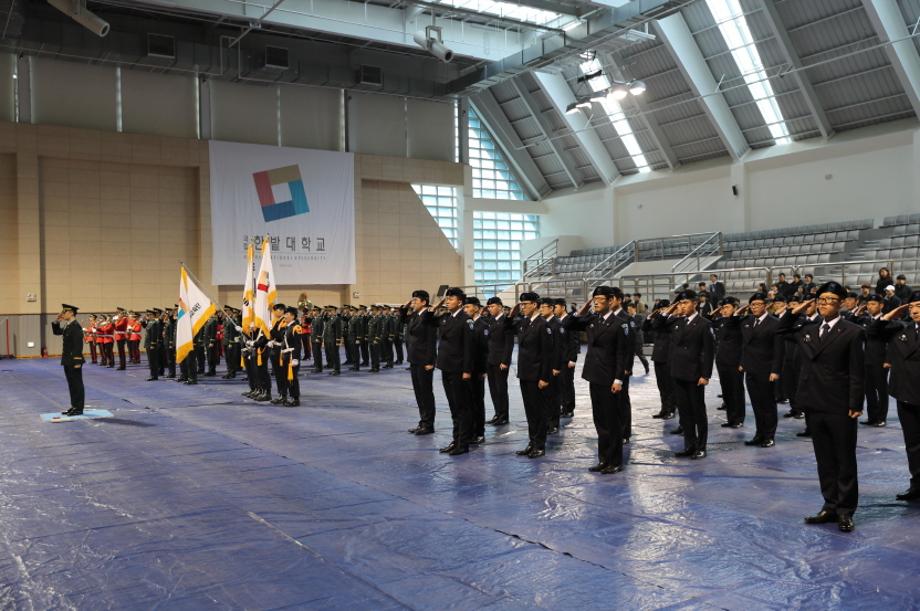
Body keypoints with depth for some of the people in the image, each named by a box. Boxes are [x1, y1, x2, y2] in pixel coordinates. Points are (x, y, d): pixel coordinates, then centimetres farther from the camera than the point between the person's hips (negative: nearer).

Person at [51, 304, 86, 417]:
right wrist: (57, 321, 8)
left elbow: (78, 344, -21)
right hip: (68, 360, 9)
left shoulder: (76, 326, -17)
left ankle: (79, 408, 2)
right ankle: (74, 406, 21)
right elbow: (56, 332, 25)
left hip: (74, 360, -9)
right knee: (71, 384, 14)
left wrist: (77, 361, -23)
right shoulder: (67, 325, 11)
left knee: (77, 384, -3)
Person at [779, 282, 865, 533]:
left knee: (845, 461, 6)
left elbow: (856, 372, -8)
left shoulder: (851, 332, -6)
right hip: (814, 406, 5)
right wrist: (794, 312, 7)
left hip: (840, 408, -5)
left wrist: (855, 405, -13)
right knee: (824, 460, 13)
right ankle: (830, 506, 22)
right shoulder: (807, 330, 8)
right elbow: (781, 330, 23)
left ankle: (845, 510, 14)